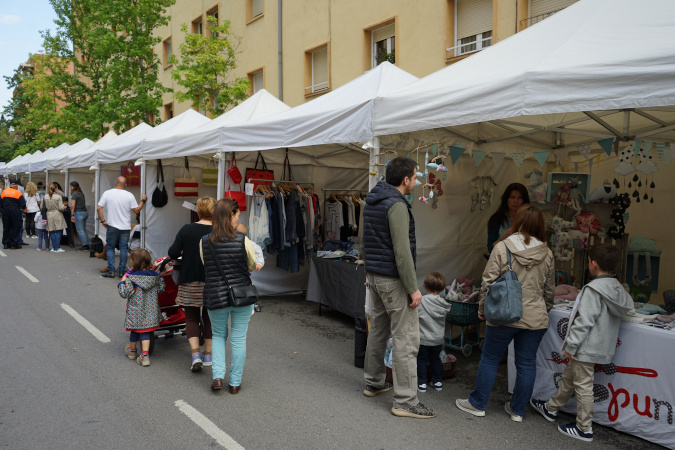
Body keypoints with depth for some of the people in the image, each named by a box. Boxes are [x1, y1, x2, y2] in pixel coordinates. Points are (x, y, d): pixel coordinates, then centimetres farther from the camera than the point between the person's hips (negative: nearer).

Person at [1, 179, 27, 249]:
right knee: (16, 227, 3)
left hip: (5, 211, 4)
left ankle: (6, 243, 15)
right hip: (15, 211, -4)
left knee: (6, 227, 12)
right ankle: (14, 244, 2)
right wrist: (22, 208, 12)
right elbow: (23, 204, -9)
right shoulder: (18, 193, -6)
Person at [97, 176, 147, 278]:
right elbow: (136, 210, 1)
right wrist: (143, 201, 14)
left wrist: (103, 221, 4)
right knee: (123, 249, 7)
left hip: (112, 227, -1)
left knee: (110, 248, 9)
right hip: (125, 227, 1)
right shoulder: (129, 195, -3)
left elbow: (99, 208, -5)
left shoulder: (107, 193, -3)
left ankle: (111, 271, 4)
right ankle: (121, 271, 9)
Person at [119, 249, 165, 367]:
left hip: (135, 311, -3)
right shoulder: (155, 276, -5)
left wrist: (122, 282, -5)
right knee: (145, 332, 11)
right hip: (150, 310, 3)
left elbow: (124, 293, -17)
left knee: (134, 330, 18)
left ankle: (132, 350, 41)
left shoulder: (131, 278, -18)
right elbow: (161, 289, 7)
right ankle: (145, 355, 1)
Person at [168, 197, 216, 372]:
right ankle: (208, 355, 23)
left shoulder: (186, 229, -5)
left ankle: (195, 354, -4)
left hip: (190, 282, 0)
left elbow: (173, 253, -5)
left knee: (191, 318, 11)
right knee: (209, 317, 15)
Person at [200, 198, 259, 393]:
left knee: (218, 335, 23)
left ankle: (217, 376, 11)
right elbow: (252, 266, 3)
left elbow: (206, 268, 6)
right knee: (238, 339, 10)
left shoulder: (204, 242, -6)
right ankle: (235, 383, 19)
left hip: (215, 296, 2)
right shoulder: (243, 240, -12)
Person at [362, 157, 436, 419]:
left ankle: (373, 383, 32)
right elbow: (402, 251, -22)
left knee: (378, 330, 19)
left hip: (374, 276, 10)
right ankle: (405, 401, 1)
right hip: (393, 280, -10)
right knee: (406, 339, -4)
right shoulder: (397, 205, -18)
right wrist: (413, 288, -18)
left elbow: (365, 241, 19)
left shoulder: (371, 201, 11)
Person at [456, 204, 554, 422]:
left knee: (489, 358, 10)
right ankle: (518, 410, 24)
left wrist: (482, 308, 2)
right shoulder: (547, 254, 2)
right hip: (535, 318, 3)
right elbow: (549, 289, 11)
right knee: (527, 363, 13)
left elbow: (488, 281, -10)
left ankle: (477, 404, 21)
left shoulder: (502, 248, -10)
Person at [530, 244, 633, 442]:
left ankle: (584, 429, 13)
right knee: (568, 377, 22)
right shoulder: (618, 288, 5)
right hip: (602, 346, 9)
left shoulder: (593, 290, -22)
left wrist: (570, 345, -15)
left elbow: (584, 322, -23)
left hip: (587, 348, -9)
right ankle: (551, 408, 37)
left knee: (583, 385, 2)